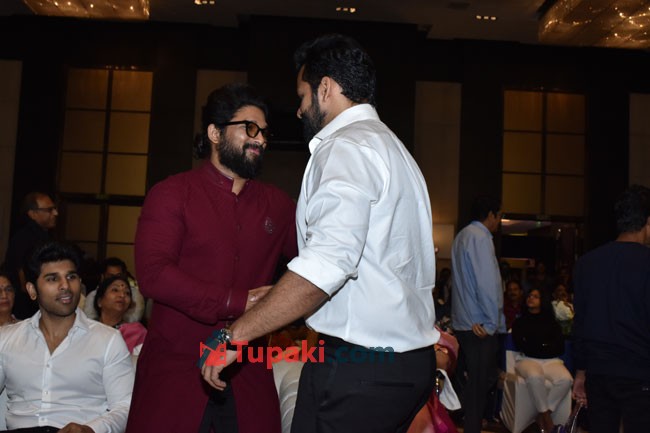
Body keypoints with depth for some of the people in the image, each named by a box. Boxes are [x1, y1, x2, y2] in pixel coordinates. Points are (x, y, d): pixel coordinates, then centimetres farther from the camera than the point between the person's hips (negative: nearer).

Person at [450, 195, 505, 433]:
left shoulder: (461, 236, 15)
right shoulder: (480, 237, -14)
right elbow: (488, 283, -21)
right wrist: (493, 322, -14)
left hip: (463, 323, 9)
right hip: (480, 326, -9)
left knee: (472, 380, 17)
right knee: (480, 384, -1)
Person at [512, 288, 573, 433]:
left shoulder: (552, 323, 19)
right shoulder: (519, 322, 17)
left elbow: (560, 348, 8)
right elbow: (520, 345, 4)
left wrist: (534, 347, -1)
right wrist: (545, 346, 3)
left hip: (551, 360, 2)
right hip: (527, 360, -2)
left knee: (566, 379, -31)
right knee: (535, 377, -38)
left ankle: (542, 415, -19)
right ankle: (546, 416, -21)